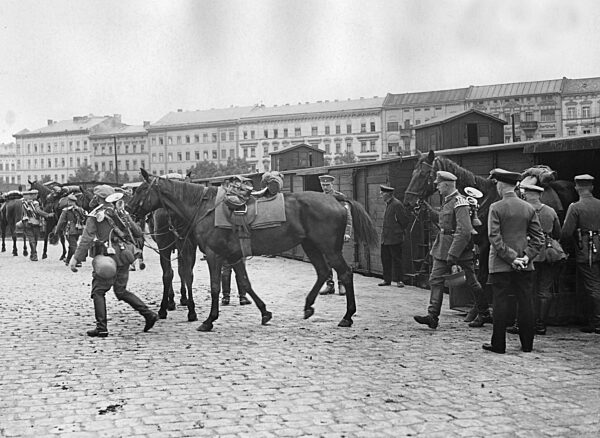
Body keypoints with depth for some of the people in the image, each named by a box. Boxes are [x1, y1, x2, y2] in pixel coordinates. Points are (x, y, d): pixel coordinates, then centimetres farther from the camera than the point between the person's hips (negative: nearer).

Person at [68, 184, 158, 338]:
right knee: (121, 291, 17)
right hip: (124, 257, 7)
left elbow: (86, 240, -10)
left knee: (98, 291, 3)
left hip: (109, 257, -6)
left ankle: (101, 328, -2)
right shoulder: (121, 213, 15)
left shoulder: (95, 216, -2)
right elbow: (138, 233, 18)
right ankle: (149, 314, 8)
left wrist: (76, 258, -11)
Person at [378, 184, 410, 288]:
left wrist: (401, 230, -2)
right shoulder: (388, 204, 15)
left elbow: (406, 219, -12)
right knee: (385, 259, 10)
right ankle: (387, 280, 17)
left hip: (395, 238, -9)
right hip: (385, 238, 9)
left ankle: (398, 280, 4)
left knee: (396, 259, -3)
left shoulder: (397, 204, -13)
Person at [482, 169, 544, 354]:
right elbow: (538, 237, 3)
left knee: (500, 303, 1)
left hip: (501, 264, -4)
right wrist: (527, 256, -2)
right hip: (525, 266, 4)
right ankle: (527, 344, 14)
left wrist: (511, 258, -11)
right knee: (525, 303, 8)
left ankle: (498, 344, 5)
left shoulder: (496, 208, -8)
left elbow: (495, 238, -14)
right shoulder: (529, 208, 5)